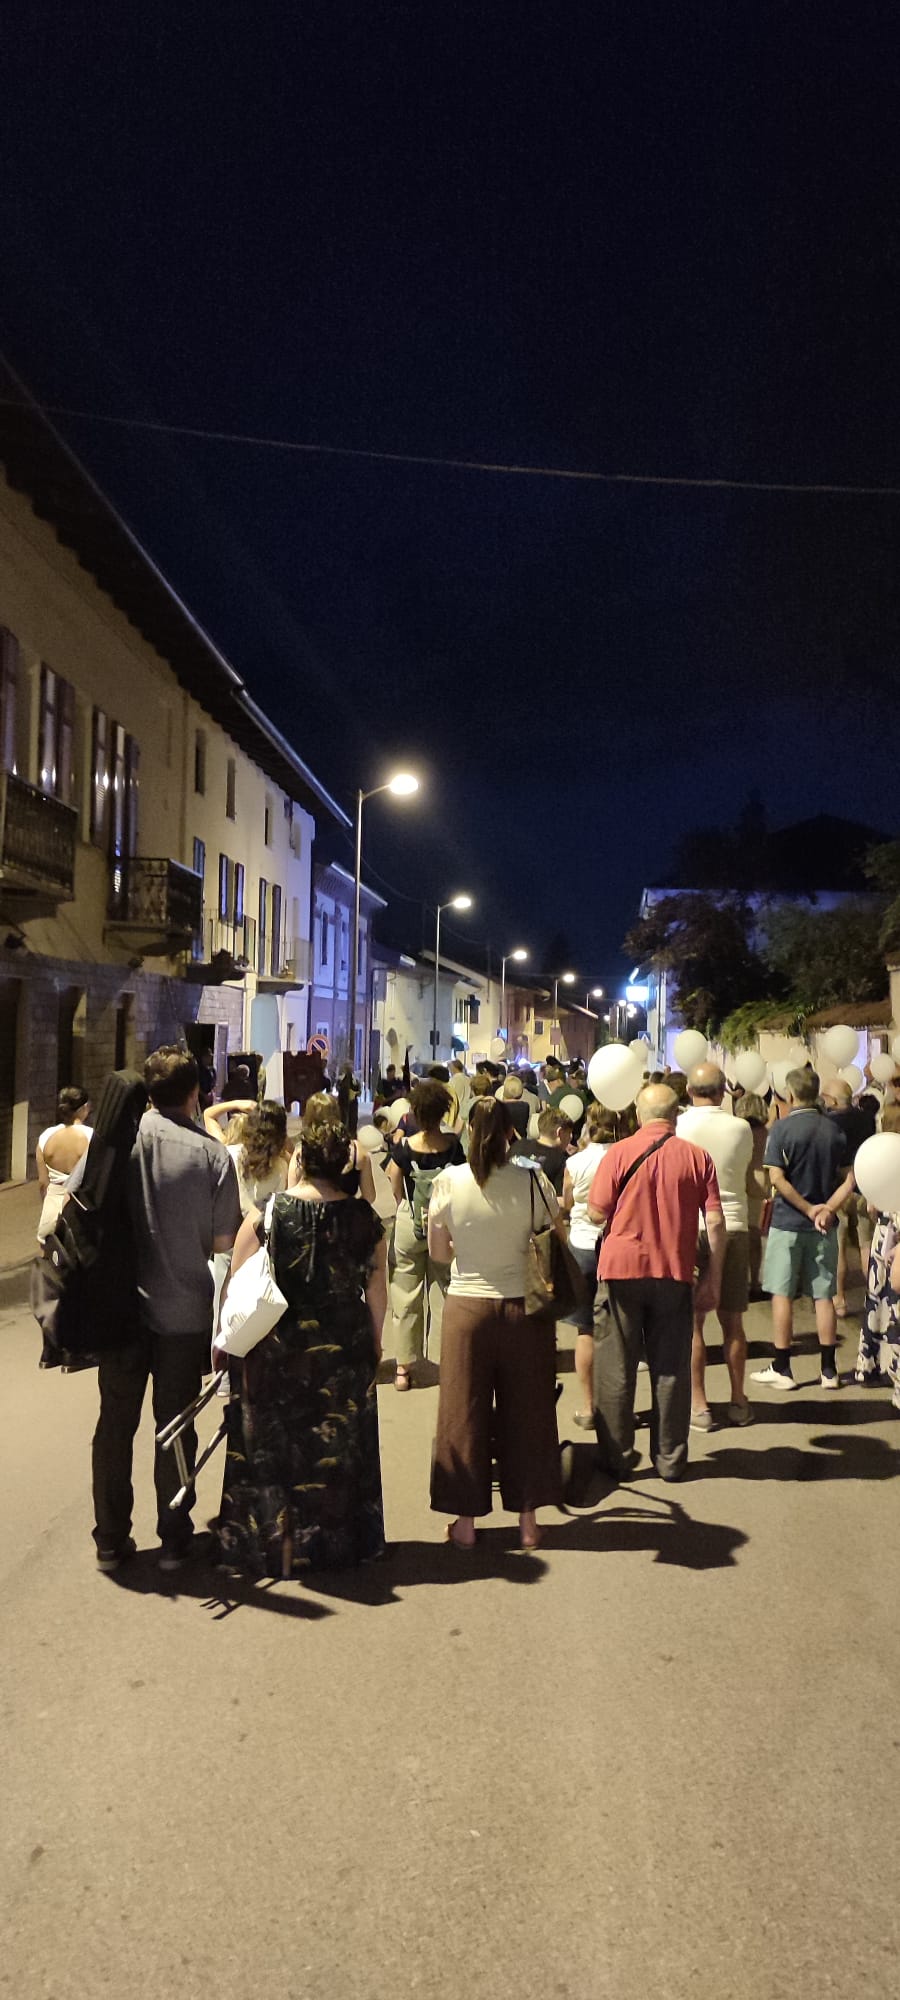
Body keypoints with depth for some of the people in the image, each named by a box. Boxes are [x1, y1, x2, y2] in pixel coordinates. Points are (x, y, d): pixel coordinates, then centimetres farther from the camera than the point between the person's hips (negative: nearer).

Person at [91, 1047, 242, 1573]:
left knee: (116, 1423, 13)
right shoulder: (212, 1154, -12)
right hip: (184, 1312, -1)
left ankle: (111, 1540, 22)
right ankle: (174, 1539, 21)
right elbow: (222, 1242, -8)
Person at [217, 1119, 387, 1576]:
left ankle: (279, 1549, 21)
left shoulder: (265, 1215, -13)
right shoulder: (363, 1218, -6)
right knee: (339, 1447, 17)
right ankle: (341, 1543, 29)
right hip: (345, 1352, 2)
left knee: (275, 1448, 13)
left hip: (277, 1352, -2)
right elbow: (376, 1290, 1)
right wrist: (374, 1342, 14)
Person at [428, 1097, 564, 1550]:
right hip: (525, 1308, 0)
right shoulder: (533, 1182, -11)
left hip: (467, 1306, 0)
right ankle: (528, 1520, 23)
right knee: (525, 1413, 13)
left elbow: (438, 1252, 0)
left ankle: (465, 1522, 21)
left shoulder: (448, 1182, -10)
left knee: (464, 1413, 12)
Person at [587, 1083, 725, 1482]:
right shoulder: (697, 1157, -1)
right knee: (670, 1369, 11)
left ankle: (616, 1457, 15)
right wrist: (713, 1280, 3)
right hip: (675, 1273, 1)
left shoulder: (619, 1153, -5)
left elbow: (597, 1213, -4)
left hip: (622, 1269, -1)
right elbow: (715, 1223, -3)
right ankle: (670, 1459, 17)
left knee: (616, 1369, 8)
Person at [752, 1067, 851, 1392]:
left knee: (782, 1294, 3)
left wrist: (808, 1209, -13)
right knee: (823, 1295, 9)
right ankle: (828, 1370, 12)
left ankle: (781, 1369, 7)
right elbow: (848, 1179, 0)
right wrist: (827, 1210, -10)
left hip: (788, 1222, -4)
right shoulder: (833, 1130, 5)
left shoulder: (782, 1128, -10)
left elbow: (776, 1178, -17)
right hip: (824, 1227, 4)